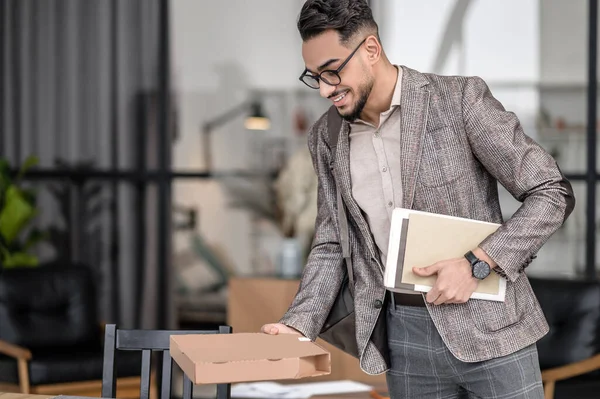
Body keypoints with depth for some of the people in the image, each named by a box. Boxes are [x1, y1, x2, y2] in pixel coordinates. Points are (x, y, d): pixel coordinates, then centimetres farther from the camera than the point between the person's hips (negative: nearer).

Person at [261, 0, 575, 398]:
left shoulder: (460, 98, -9)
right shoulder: (327, 137, 6)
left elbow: (553, 193, -8)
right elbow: (330, 247, 13)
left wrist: (477, 263, -18)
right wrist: (299, 324, -1)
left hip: (487, 325, -4)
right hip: (403, 334, 4)